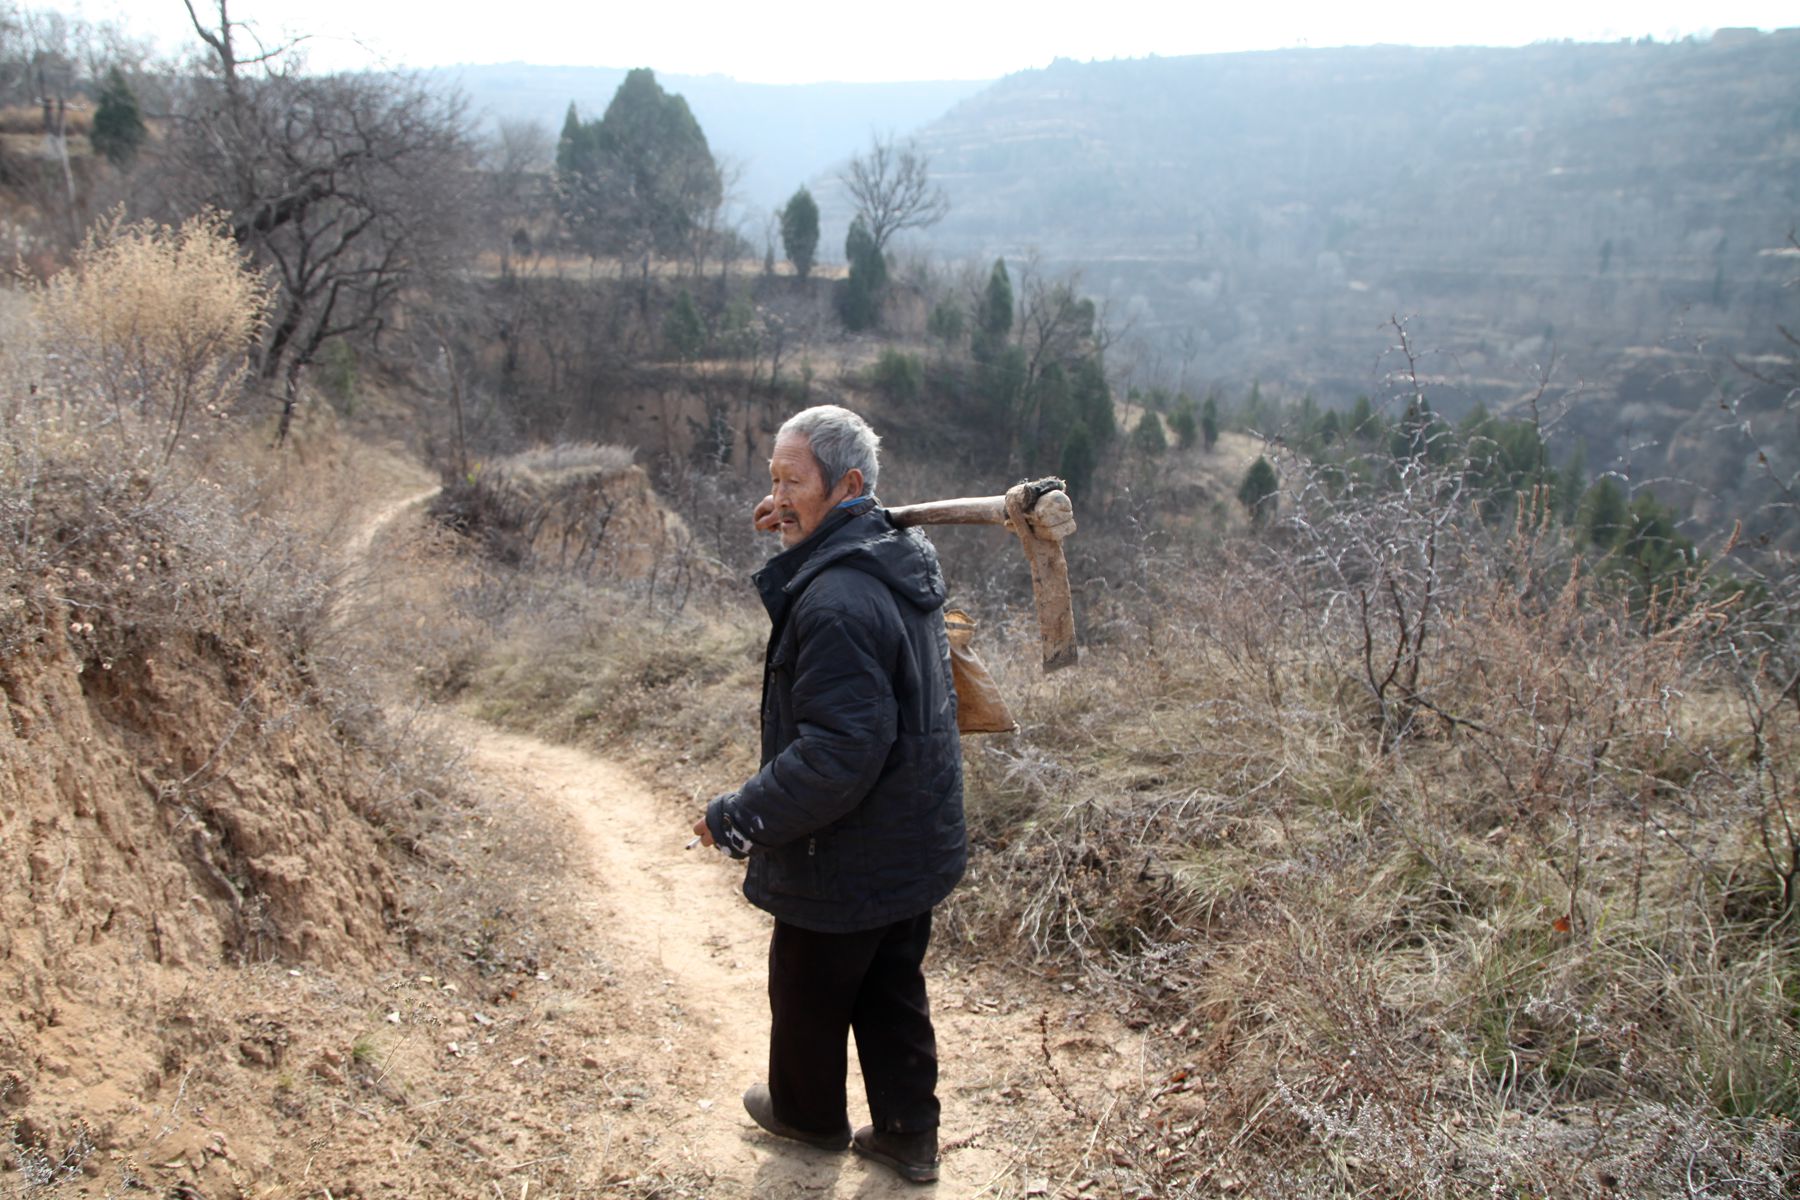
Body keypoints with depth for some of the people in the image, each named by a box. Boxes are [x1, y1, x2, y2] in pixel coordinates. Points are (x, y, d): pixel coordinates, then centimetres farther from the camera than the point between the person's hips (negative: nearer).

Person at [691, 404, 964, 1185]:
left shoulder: (837, 602, -30)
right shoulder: (900, 561, 0)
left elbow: (838, 753, -33)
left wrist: (739, 818, -22)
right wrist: (797, 536, 2)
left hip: (845, 866, -8)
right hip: (916, 850, 8)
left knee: (808, 995, 18)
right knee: (893, 995, 22)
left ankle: (808, 1114, 42)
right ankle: (908, 1135, 36)